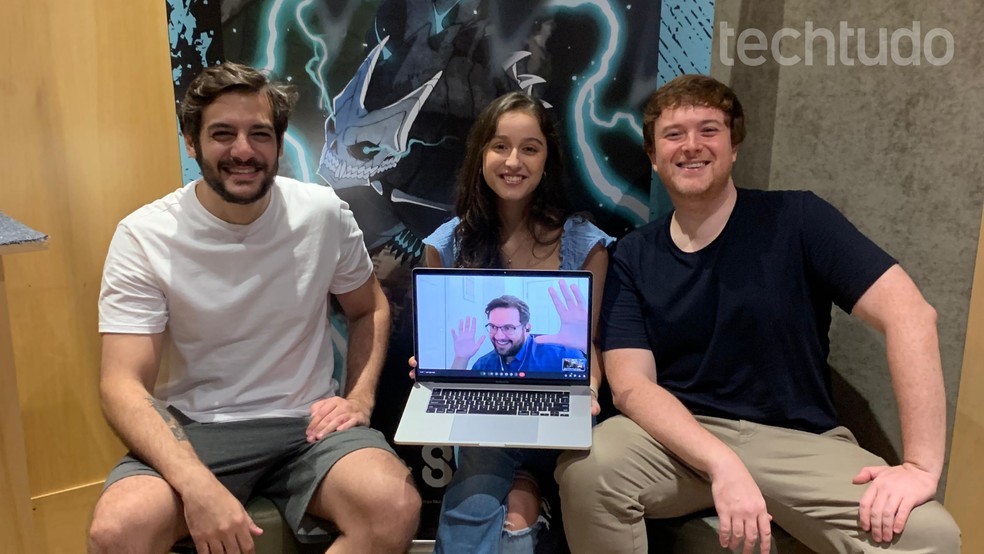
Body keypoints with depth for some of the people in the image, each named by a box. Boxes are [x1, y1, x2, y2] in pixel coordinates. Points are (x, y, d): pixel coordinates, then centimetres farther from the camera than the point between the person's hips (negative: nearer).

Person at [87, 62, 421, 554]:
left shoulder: (324, 212, -2)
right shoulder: (143, 236, -8)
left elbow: (369, 309, 13)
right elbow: (123, 384, -14)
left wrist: (360, 398, -4)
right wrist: (197, 485, -29)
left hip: (308, 422, 1)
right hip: (191, 430, 0)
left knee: (395, 508, -27)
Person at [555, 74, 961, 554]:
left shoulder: (797, 220, -4)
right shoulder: (632, 258, 0)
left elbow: (909, 313, -12)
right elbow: (631, 383, -9)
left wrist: (920, 466, -22)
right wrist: (722, 465, -26)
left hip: (798, 441, 0)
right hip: (680, 436, 1)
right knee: (587, 469, -29)